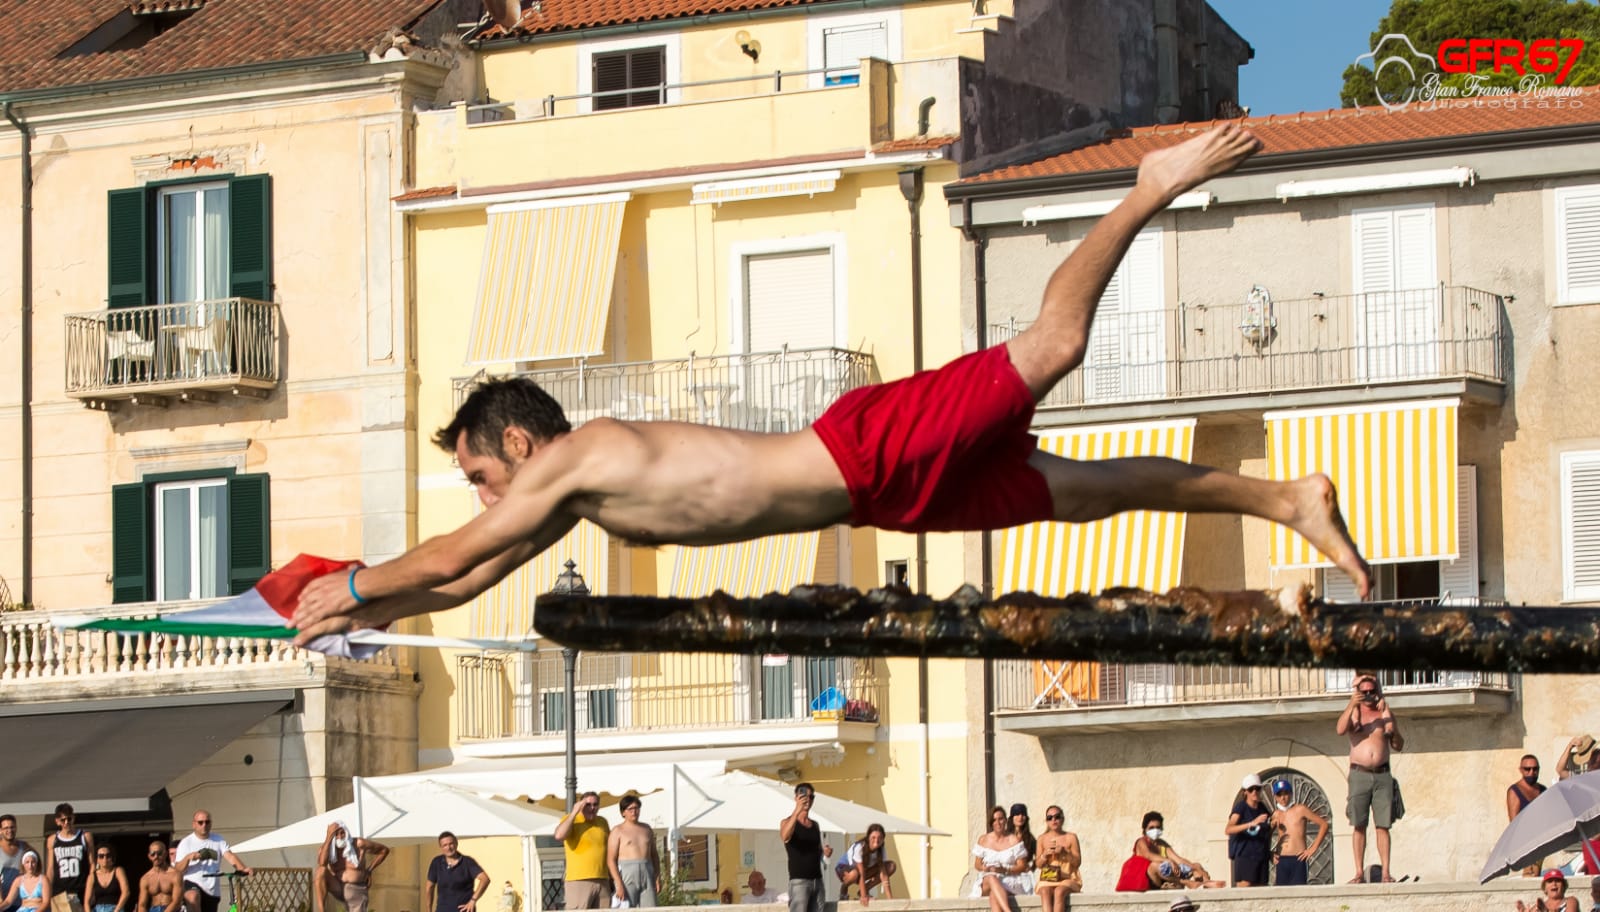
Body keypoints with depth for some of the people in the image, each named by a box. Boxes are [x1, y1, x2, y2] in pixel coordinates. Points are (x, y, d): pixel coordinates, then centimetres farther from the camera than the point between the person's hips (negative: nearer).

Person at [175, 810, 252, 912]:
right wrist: (188, 858, -24)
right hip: (191, 885, -3)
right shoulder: (186, 842, 1)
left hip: (212, 891, 4)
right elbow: (178, 870, -3)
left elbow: (230, 856, -9)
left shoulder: (218, 841, 8)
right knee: (193, 897, -39)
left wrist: (243, 868, -28)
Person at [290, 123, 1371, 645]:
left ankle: (1156, 186, 3)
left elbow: (449, 556, -15)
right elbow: (470, 578, 22)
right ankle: (1286, 499, 11)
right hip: (884, 491, 7)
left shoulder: (570, 462, -13)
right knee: (1082, 490, 7)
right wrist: (362, 617, 18)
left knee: (1051, 346, -12)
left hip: (875, 446, -7)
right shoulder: (577, 488, 13)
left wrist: (357, 584, -3)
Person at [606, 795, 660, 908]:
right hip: (626, 876, -5)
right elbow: (610, 860, -7)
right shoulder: (618, 831, 0)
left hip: (646, 875, 5)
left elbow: (654, 855, 22)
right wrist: (619, 884, -16)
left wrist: (658, 878, 10)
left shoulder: (646, 829, 17)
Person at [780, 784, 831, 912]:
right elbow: (785, 836, -28)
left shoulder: (815, 825, 16)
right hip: (799, 881, -6)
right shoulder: (788, 822, -4)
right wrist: (797, 811, -41)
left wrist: (825, 852, 2)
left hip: (817, 881, 6)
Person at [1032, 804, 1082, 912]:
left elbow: (1077, 862, 1)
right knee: (1045, 892, -34)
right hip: (1047, 879, 1)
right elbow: (1038, 864, 9)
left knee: (1059, 892, -36)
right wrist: (1045, 854, -11)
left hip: (1068, 879, -1)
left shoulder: (1071, 837, 6)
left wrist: (1065, 853, -15)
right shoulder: (1042, 839, 11)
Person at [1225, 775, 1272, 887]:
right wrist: (1252, 823, -31)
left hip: (1262, 857, 6)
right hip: (1245, 856, -6)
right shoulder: (1241, 807, -6)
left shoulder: (1262, 807, 10)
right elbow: (1228, 830, -22)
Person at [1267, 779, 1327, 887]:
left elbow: (1323, 824, -2)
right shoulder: (1276, 814, 12)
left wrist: (1313, 848, -6)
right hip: (1281, 861, 4)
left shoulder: (1300, 810, 0)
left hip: (1299, 859, -4)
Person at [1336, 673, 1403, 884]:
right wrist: (1352, 705, -25)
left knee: (1383, 825, -3)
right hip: (1359, 773, -1)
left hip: (1382, 774, 1)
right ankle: (1359, 872, -2)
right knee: (1358, 825, -3)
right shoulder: (1354, 713, 7)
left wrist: (1392, 730, -10)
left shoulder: (1385, 714, 11)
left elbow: (1399, 746, 9)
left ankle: (1385, 872, -4)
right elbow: (1340, 729, -15)